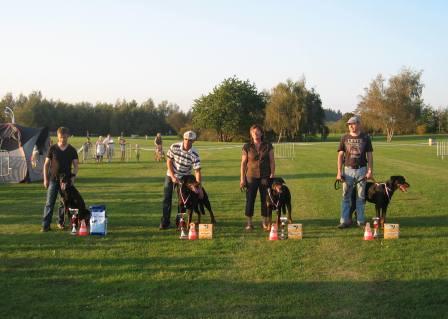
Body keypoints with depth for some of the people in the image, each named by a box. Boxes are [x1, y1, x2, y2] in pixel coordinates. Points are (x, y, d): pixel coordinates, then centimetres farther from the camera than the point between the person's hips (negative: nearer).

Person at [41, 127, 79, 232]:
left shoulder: (72, 150, 2)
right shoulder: (52, 148, 0)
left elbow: (75, 165, 4)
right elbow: (46, 164, 4)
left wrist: (73, 176, -11)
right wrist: (45, 179, -2)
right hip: (53, 180, -1)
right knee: (49, 203, -4)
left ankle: (61, 222, 22)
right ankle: (45, 225, -3)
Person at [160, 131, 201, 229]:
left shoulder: (194, 154, -23)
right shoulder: (174, 147, -20)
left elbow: (197, 171, -22)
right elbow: (169, 161, -10)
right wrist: (173, 176, -16)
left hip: (184, 178, -1)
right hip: (170, 175, 1)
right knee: (167, 199, -2)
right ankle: (164, 222, 5)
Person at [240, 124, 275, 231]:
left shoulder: (268, 146, 2)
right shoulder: (247, 147, 1)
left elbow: (272, 161, 3)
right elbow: (243, 163, 1)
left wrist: (272, 174, -6)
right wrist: (242, 179, -3)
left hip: (265, 177, 0)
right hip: (251, 177, 0)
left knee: (265, 199, 4)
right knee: (250, 199, 1)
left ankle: (265, 222, 15)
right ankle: (249, 223, 8)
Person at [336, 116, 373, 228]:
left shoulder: (365, 138, 2)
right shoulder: (345, 138, 3)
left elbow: (369, 155, 3)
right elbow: (340, 155, 3)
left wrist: (370, 171, -5)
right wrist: (339, 172, -3)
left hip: (361, 169, 0)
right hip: (348, 169, 1)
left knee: (361, 196, 6)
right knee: (346, 196, 1)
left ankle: (361, 221, 13)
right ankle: (345, 221, 5)